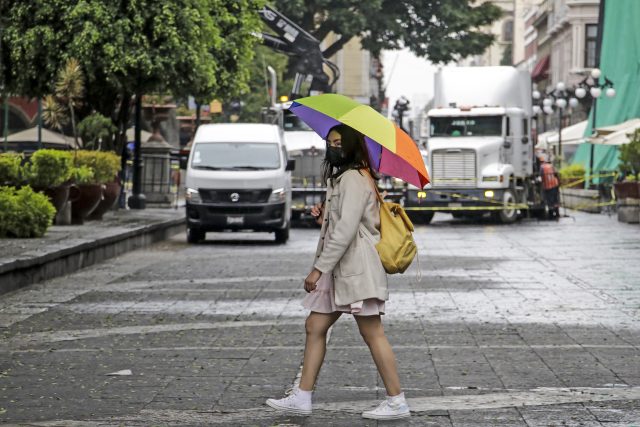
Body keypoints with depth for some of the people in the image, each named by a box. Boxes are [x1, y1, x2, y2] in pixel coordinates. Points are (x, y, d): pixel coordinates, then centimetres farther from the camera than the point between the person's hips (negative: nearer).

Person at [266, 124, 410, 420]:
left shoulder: (353, 178, -13)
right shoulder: (341, 177, 20)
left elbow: (346, 229, -22)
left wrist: (319, 268, -22)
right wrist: (325, 214, 7)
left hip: (356, 267, -11)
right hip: (339, 269, 11)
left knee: (372, 334, -6)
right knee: (315, 327, 9)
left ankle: (397, 402, -1)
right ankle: (302, 397, 12)